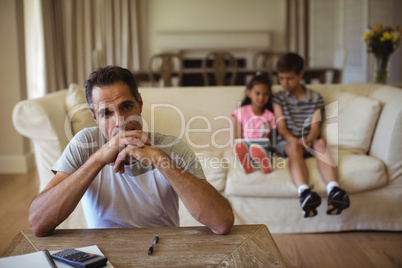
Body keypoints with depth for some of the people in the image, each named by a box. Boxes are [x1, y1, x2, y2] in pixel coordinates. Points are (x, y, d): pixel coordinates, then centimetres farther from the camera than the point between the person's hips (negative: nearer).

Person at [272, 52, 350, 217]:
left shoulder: (316, 98, 14)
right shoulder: (278, 99, 11)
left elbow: (315, 127, 4)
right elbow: (281, 128, 1)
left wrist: (307, 140, -20)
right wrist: (296, 141, -20)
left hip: (309, 143, 2)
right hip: (286, 143, -1)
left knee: (321, 142, -33)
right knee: (294, 147, -37)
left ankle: (334, 191, -55)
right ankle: (305, 193, -64)